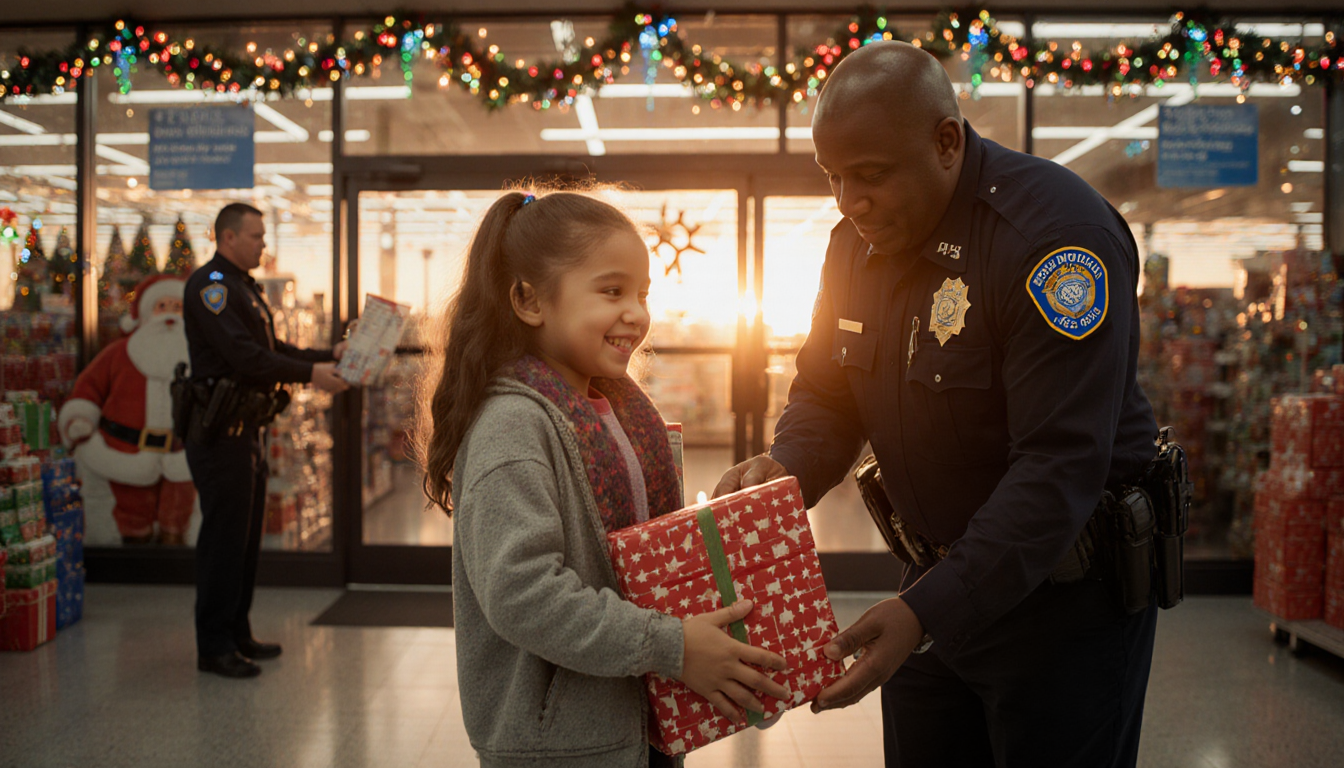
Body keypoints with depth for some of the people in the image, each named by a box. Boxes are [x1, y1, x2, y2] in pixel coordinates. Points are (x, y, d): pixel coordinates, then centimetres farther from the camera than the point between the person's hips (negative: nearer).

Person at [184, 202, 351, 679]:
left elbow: (271, 349, 22)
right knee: (224, 534, -6)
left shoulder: (243, 287, 20)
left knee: (246, 533, 13)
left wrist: (329, 356, 10)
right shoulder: (210, 284, -12)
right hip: (219, 428, -10)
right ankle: (214, 647, 0)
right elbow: (243, 355, -22)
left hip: (246, 425, 10)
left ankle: (237, 634, 22)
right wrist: (310, 374, -23)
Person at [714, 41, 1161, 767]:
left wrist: (927, 612, -34)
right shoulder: (857, 241, 2)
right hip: (941, 573, 7)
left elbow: (1062, 466, -29)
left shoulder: (1057, 232, -24)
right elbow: (825, 395, 11)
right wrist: (783, 470, -13)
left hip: (1066, 589, -7)